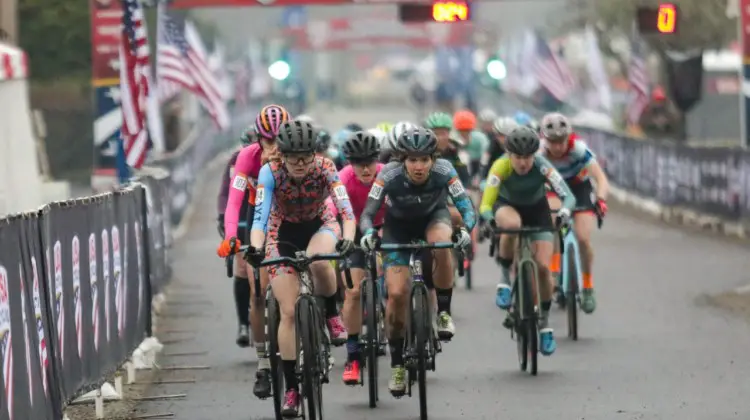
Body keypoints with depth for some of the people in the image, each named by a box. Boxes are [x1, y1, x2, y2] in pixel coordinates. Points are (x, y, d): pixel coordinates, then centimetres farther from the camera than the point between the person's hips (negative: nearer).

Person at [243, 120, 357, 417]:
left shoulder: (325, 169, -25)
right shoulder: (271, 172, -26)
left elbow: (346, 210, -33)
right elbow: (260, 215, -33)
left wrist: (348, 238, -52)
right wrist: (255, 248, -51)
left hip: (320, 226, 0)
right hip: (284, 231, 0)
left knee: (319, 262, -38)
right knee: (288, 312, -8)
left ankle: (331, 315, -9)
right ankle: (291, 388, -1)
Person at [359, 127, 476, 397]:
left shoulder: (444, 172, -29)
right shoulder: (390, 175, -30)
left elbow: (466, 205, -29)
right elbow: (368, 213, -29)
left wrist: (465, 229, -50)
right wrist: (368, 232, -51)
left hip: (434, 217, 0)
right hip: (398, 226, 0)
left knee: (441, 245, -37)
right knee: (397, 293, -13)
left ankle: (444, 313, -17)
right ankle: (397, 364, 4)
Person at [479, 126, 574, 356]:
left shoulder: (542, 167, -31)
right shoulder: (500, 167, -32)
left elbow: (568, 195, -36)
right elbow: (486, 204, -36)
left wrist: (564, 212, -58)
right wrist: (489, 219, -58)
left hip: (537, 210, 1)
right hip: (507, 206, -1)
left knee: (543, 267, -12)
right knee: (512, 224, -40)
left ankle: (544, 324, 8)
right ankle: (505, 279, -17)